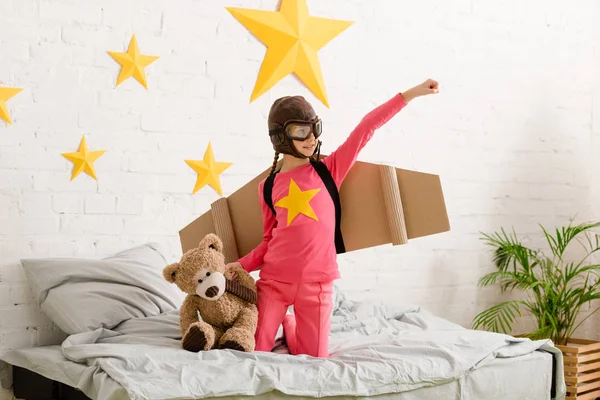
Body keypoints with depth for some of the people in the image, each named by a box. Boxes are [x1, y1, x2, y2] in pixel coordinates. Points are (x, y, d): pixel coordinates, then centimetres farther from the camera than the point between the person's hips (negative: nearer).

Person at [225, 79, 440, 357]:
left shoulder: (329, 170, 2)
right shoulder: (268, 186, 5)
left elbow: (365, 129, -2)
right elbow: (270, 240, 12)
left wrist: (411, 94, -4)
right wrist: (241, 265, -3)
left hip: (316, 283, 0)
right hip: (274, 280, 1)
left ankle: (290, 324, 36)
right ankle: (281, 321, 32)